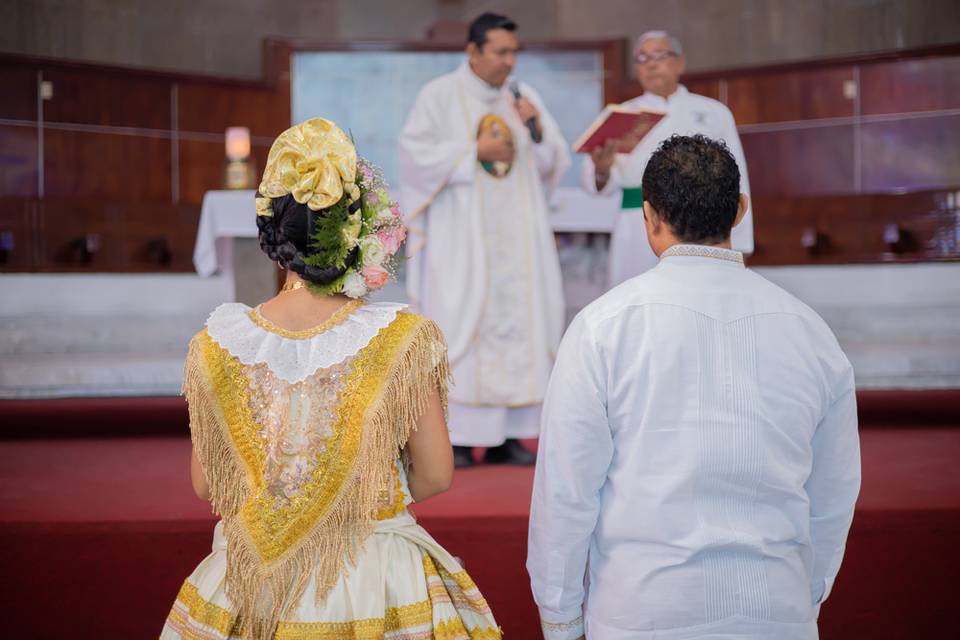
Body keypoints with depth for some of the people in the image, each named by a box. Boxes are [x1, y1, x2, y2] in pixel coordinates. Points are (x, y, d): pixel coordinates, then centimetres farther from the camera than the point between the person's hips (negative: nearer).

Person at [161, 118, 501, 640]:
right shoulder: (404, 341, -16)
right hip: (375, 583, -1)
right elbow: (435, 476, -8)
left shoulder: (217, 345, -10)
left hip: (249, 592, 2)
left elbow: (205, 483, -1)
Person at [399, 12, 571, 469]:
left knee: (517, 323, -1)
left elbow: (555, 164, 11)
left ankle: (505, 435, 4)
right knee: (459, 324, -8)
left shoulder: (524, 97, 13)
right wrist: (476, 151, -11)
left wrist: (537, 130, -8)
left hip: (518, 234, 4)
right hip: (461, 236, -4)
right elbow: (416, 153, -8)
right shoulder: (439, 96, 0)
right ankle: (453, 437, -3)